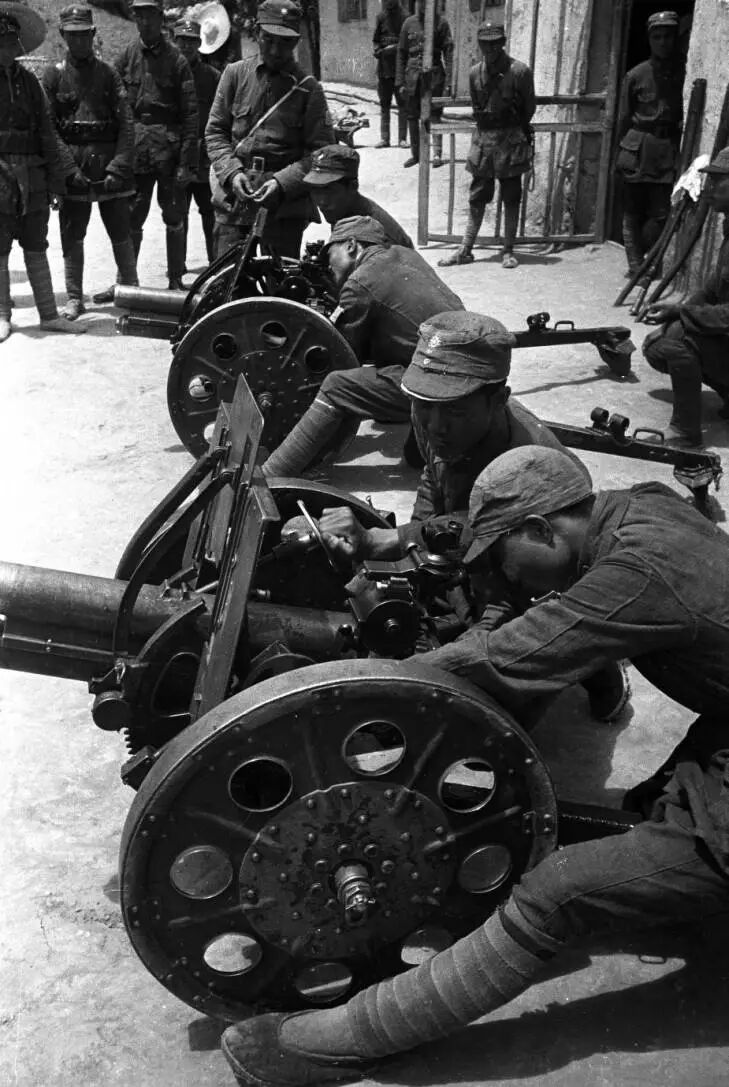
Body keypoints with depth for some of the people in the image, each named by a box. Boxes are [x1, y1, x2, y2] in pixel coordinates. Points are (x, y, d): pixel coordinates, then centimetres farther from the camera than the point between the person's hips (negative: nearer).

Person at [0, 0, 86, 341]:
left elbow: (46, 132, 13)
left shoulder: (27, 81, 12)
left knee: (36, 247, 8)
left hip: (32, 176, 4)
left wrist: (67, 169, 6)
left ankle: (49, 314, 12)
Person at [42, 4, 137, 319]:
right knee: (72, 236, 2)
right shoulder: (53, 75, 6)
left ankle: (131, 290, 17)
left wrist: (119, 167, -11)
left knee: (121, 234, 3)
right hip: (72, 167, 0)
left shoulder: (108, 73, 7)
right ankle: (74, 298, 11)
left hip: (110, 165, 0)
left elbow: (126, 124, 0)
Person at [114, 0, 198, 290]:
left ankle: (176, 281, 16)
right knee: (131, 219, 4)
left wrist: (187, 162, -11)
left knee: (174, 218, 5)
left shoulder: (176, 60, 0)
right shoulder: (125, 58, 7)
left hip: (169, 148, -1)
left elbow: (190, 114, -4)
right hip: (134, 149, 2)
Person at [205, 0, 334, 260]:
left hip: (285, 202, -1)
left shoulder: (307, 89, 3)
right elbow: (215, 131, 10)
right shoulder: (235, 74, 9)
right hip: (234, 196, 2)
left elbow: (320, 151, -1)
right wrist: (231, 172, -8)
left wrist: (282, 182, -15)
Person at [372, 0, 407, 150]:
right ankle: (384, 138, 10)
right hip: (384, 66, 4)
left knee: (402, 103, -2)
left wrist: (395, 48, -15)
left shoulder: (404, 18, -4)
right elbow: (375, 40, 13)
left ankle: (402, 138, 1)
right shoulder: (381, 17, 6)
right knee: (384, 104, 6)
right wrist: (379, 50, -4)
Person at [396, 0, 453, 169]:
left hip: (434, 74, -3)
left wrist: (448, 82, -11)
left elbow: (448, 53, -4)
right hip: (412, 74, 3)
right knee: (412, 117, 5)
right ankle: (415, 154, 14)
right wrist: (400, 82, 4)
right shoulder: (409, 23, 7)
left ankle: (437, 153, -2)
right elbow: (401, 53, 10)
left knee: (434, 115, -5)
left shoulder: (440, 22, 0)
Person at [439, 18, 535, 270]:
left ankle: (508, 251, 10)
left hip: (511, 139, -3)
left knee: (511, 198, 3)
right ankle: (466, 249, 10)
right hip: (483, 138, 3)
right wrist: (487, 129, 12)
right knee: (476, 197, 6)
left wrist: (514, 131, 11)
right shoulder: (475, 73, 3)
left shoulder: (519, 71, -9)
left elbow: (529, 107, 1)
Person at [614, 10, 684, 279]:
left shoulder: (683, 72, 5)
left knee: (661, 212, -6)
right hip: (637, 147, 0)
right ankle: (636, 266, 9)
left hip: (668, 149, 0)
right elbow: (624, 117, 8)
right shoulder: (636, 74, 4)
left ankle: (640, 260, 11)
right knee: (633, 211, 2)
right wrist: (621, 151, 5)